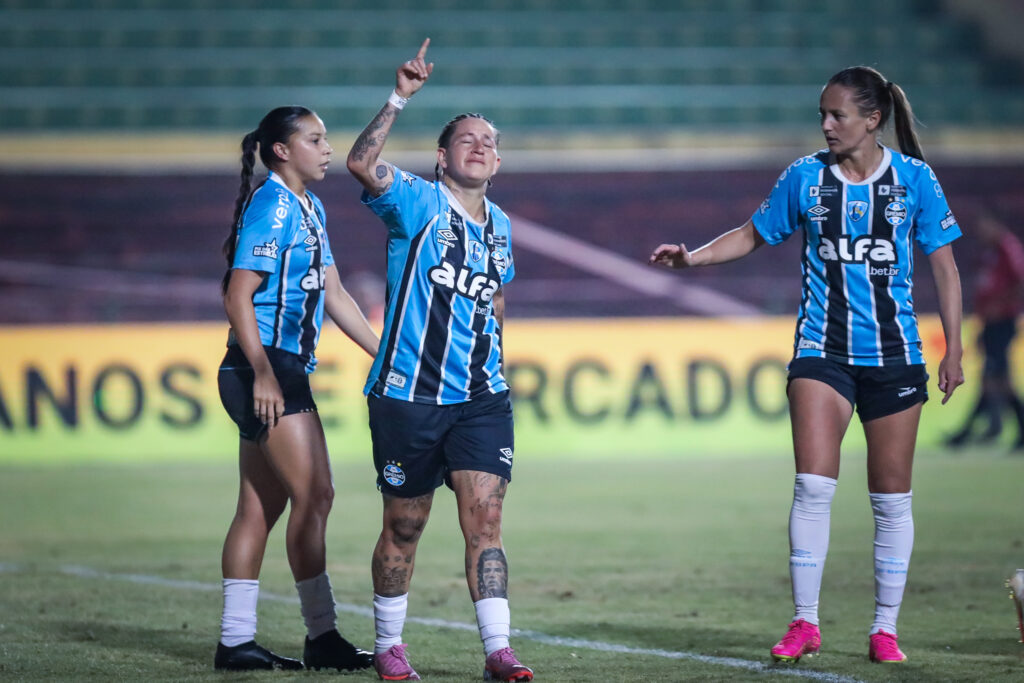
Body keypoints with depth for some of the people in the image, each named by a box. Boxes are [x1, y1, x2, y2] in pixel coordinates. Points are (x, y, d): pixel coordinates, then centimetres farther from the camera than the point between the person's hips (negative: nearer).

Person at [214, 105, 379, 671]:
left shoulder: (308, 209, 17)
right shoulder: (271, 207, -12)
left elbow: (334, 294, 21)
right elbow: (237, 298, -16)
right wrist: (262, 375, -21)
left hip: (284, 371, 10)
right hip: (265, 370, -10)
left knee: (261, 505, 8)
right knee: (314, 495, -9)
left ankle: (236, 640, 10)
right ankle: (321, 637, -4)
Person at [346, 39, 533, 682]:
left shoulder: (498, 225, 13)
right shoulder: (417, 202, -5)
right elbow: (362, 164, -24)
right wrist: (400, 99, -29)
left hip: (482, 398, 4)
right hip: (409, 395, -4)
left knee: (485, 517, -7)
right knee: (405, 527, 6)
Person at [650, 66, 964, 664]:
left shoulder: (914, 178, -1)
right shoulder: (805, 177, 2)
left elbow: (944, 266, 4)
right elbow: (753, 235, 13)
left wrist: (954, 351, 1)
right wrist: (694, 256, -2)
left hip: (894, 354, 0)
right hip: (823, 350, 0)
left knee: (892, 498, 4)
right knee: (814, 485, -13)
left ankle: (885, 630, 14)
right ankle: (805, 623, -5)